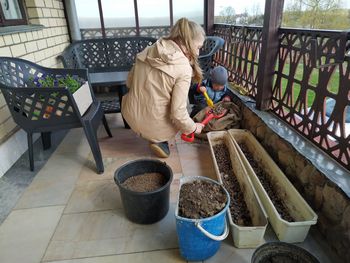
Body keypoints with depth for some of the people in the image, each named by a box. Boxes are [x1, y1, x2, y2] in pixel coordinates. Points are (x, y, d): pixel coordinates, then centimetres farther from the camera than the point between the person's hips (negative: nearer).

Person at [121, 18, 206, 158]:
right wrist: (193, 128, -1)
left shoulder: (149, 50, -2)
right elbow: (178, 113, -20)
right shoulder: (184, 69, -20)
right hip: (151, 124, -6)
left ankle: (157, 137, 18)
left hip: (130, 114, 6)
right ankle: (159, 141, 10)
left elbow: (129, 82, 6)